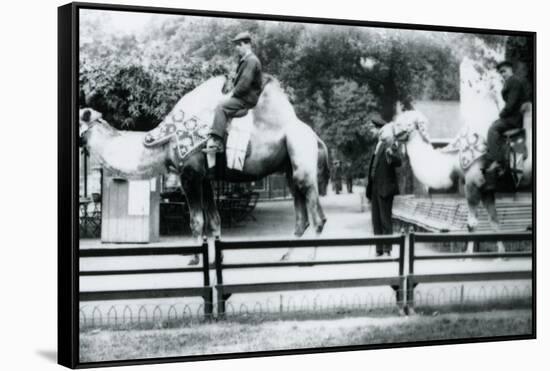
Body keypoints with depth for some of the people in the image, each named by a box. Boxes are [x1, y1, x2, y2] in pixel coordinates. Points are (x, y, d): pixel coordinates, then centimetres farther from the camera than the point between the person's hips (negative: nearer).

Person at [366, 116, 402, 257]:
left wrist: (391, 155, -41)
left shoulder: (390, 144, -9)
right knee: (376, 220, 9)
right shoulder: (378, 145, 17)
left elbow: (398, 162, -20)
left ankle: (387, 250, -4)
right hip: (375, 188, 9)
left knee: (385, 220, -7)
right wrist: (369, 187, 16)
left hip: (385, 187, -9)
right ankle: (379, 250, 13)